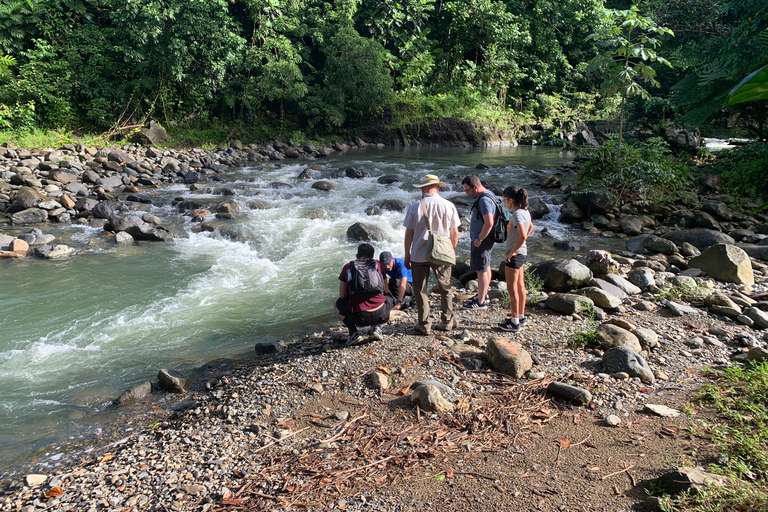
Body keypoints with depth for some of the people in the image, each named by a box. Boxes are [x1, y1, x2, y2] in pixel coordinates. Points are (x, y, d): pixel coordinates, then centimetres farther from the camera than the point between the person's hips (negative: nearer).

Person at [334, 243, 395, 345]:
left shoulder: (348, 267, 9)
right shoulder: (378, 265, 12)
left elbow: (342, 296, 15)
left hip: (358, 317, -1)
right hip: (380, 315, 1)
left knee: (337, 302, 28)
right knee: (390, 298, 34)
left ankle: (354, 333, 11)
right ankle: (377, 328, 13)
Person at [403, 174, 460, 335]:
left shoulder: (415, 206, -7)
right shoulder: (449, 206, -4)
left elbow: (409, 233, -3)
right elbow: (455, 234, 0)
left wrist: (407, 255, 7)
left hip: (418, 255, -1)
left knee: (420, 290, 10)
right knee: (445, 289, 17)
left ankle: (425, 325, 15)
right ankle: (448, 321, 27)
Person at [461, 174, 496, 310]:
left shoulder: (484, 200, -22)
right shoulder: (485, 196, 11)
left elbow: (489, 223, -29)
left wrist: (479, 239, -20)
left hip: (481, 241, -11)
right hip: (482, 239, 11)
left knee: (481, 270, -4)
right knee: (486, 268, 20)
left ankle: (481, 302, 2)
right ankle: (483, 294, 33)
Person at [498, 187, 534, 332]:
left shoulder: (517, 214, -21)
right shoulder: (525, 212, 8)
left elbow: (522, 235, -32)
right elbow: (531, 227, 27)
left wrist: (512, 252, -21)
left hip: (514, 255, -9)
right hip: (522, 253, 9)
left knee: (512, 289, -1)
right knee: (520, 286, 17)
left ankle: (515, 322, 7)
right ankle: (521, 317, 28)